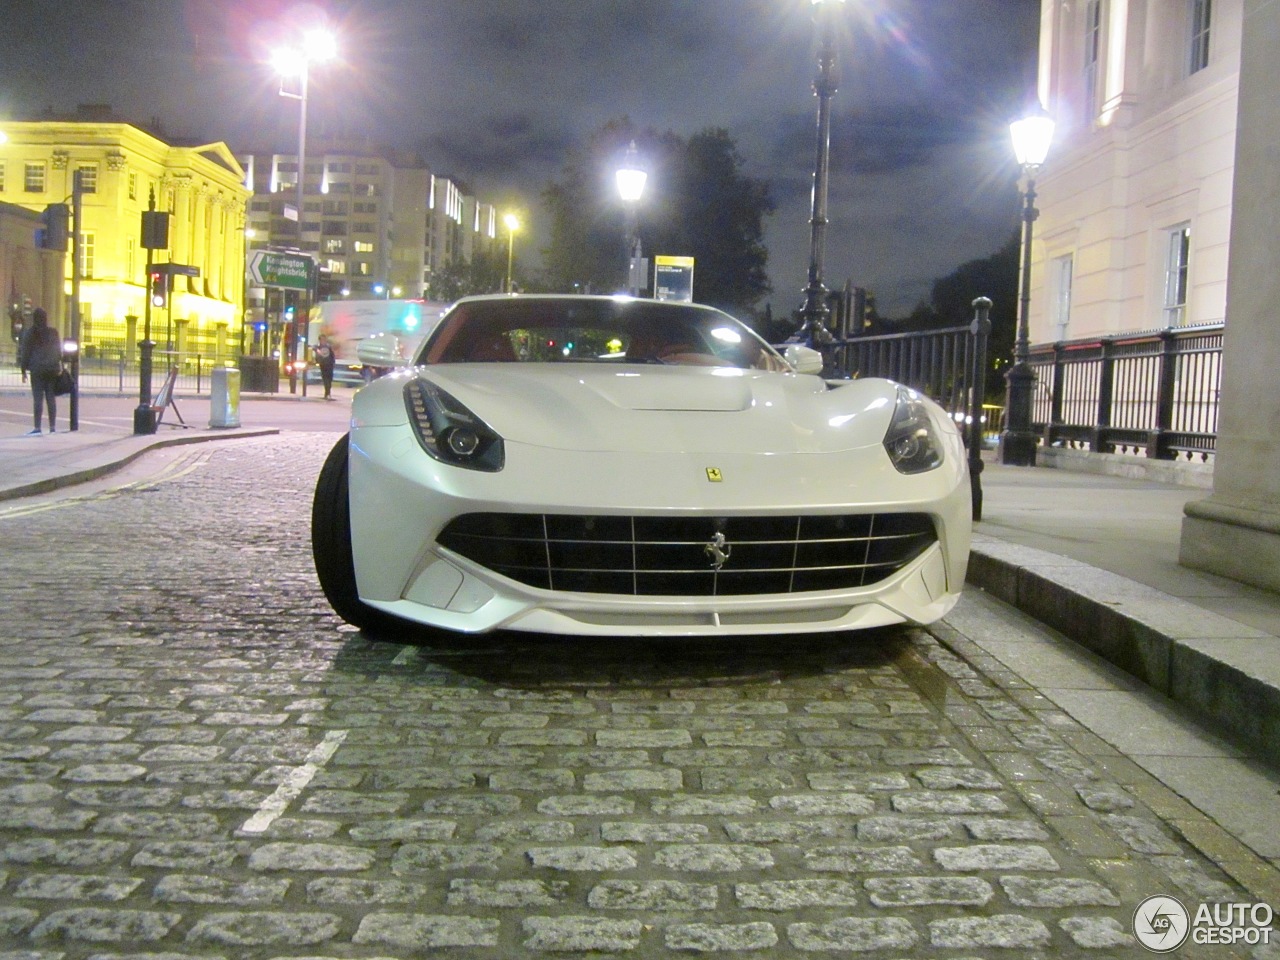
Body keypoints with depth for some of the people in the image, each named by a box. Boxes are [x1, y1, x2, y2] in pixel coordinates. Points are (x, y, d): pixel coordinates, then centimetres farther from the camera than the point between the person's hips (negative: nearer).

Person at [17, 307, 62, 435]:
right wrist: (59, 366, 16)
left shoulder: (29, 333, -3)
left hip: (37, 369, -3)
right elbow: (59, 351, 9)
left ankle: (37, 428, -8)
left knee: (38, 398, -4)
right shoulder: (53, 332, 4)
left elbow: (25, 352, -2)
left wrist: (24, 370, 4)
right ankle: (52, 427, 6)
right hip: (52, 368, 3)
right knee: (51, 397, 5)